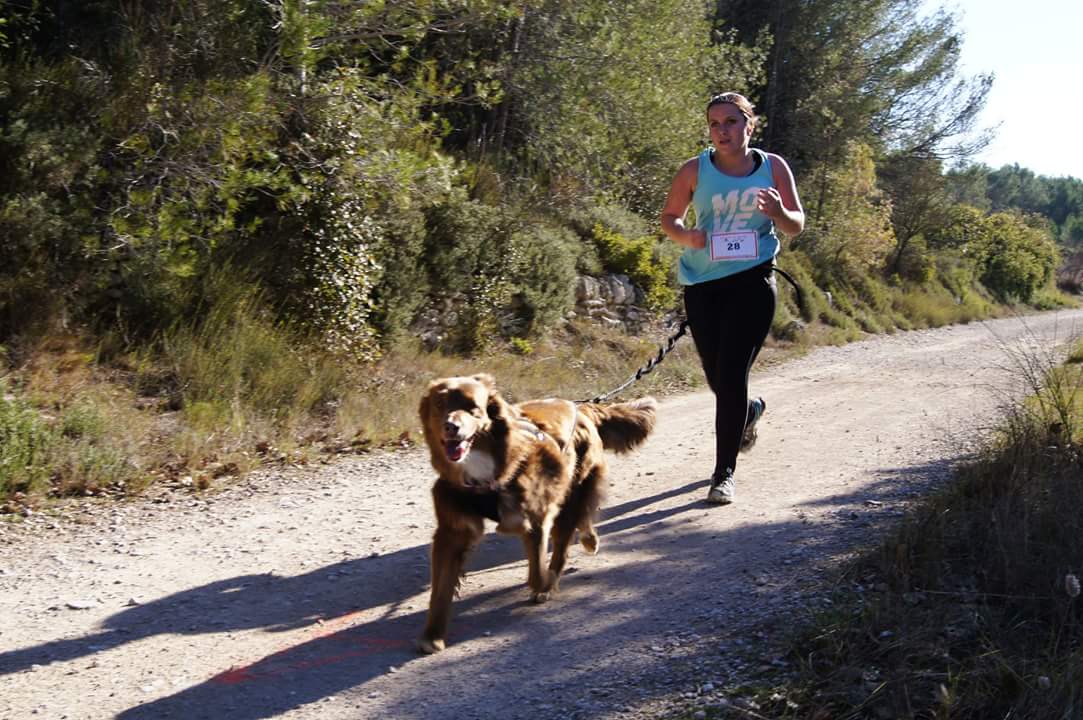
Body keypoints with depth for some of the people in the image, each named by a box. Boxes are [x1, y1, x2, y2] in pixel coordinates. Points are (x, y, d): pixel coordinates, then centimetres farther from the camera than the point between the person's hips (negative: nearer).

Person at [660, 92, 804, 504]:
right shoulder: (695, 171, 0)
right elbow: (669, 218, 9)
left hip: (752, 281, -2)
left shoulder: (773, 168, 1)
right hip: (702, 283, 2)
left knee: (731, 376, -12)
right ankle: (750, 410, 49)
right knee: (717, 379, 12)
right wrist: (686, 236, -13)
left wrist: (777, 211, -18)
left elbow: (797, 226, 5)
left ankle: (724, 473, -3)